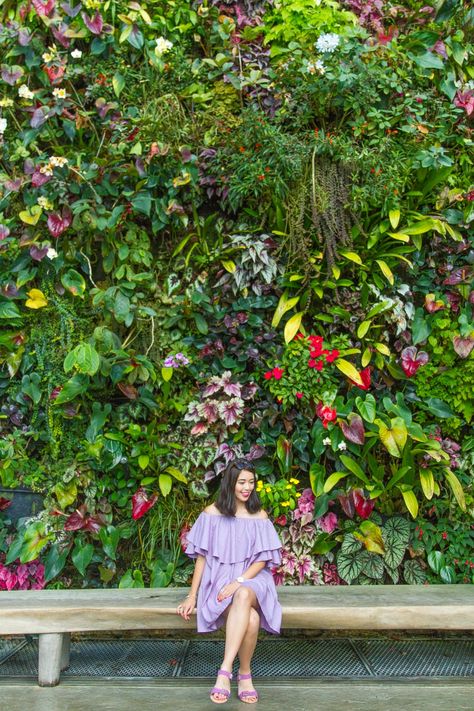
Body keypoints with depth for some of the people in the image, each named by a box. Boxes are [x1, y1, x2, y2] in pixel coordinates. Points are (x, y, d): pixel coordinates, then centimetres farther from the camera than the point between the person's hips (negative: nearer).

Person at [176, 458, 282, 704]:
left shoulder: (259, 516, 6)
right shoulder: (212, 513, 2)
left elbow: (262, 559, 1)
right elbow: (202, 557, 5)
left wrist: (239, 582, -16)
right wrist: (192, 596, 1)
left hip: (252, 578, 1)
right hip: (219, 580, -1)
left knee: (243, 595, -40)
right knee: (251, 619, -34)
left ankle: (225, 671, -39)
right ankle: (244, 674, -16)